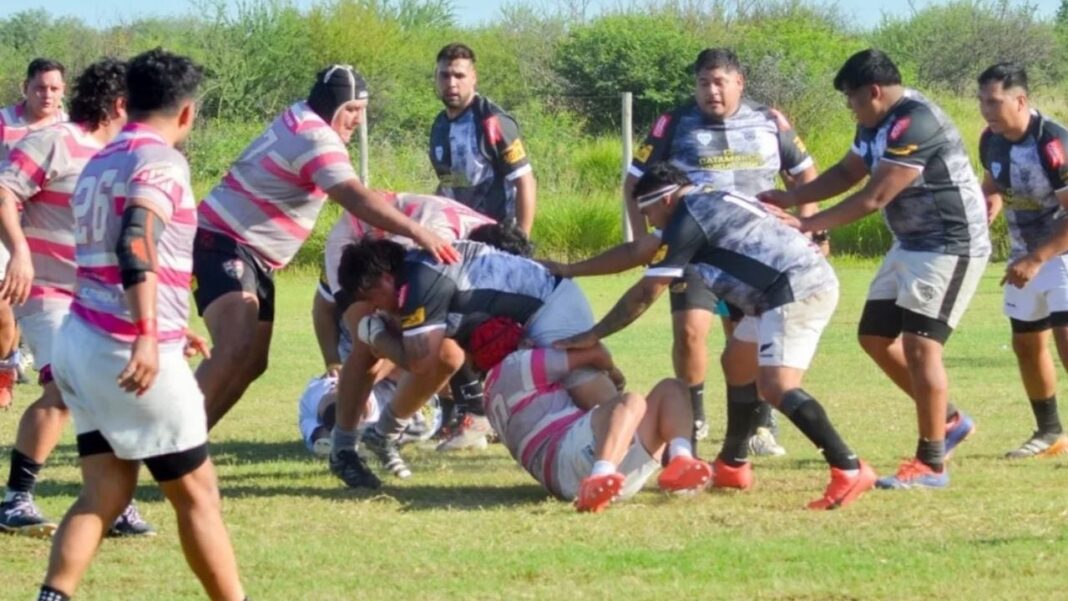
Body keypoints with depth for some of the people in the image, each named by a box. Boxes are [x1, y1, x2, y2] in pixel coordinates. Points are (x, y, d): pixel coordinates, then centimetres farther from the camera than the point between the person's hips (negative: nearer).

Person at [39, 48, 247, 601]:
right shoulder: (161, 161, -10)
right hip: (131, 350, -8)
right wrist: (148, 336, -35)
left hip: (81, 338, 8)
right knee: (196, 492, 3)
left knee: (105, 493, 6)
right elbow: (136, 247, -26)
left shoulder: (98, 165, 16)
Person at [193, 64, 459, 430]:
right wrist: (418, 233, -36)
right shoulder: (315, 138, -19)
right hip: (223, 244, -11)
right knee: (236, 351, -28)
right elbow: (356, 199, -31)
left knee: (252, 363, 9)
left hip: (254, 256, 11)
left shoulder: (299, 119, 12)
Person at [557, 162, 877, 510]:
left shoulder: (689, 218, -4)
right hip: (816, 279, 11)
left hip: (796, 292, -11)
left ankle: (849, 471, -29)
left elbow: (646, 294, -4)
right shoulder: (716, 204, 24)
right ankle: (732, 466, 34)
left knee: (777, 387, -21)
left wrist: (593, 336, 4)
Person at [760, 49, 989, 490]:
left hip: (951, 246, -11)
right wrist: (791, 198, 6)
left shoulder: (914, 123, -25)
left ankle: (931, 463, -8)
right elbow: (848, 173, 19)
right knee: (875, 336, 12)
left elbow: (874, 197, -25)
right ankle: (946, 420, 24)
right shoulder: (878, 123, 5)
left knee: (918, 344, -14)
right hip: (910, 244, 11)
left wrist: (809, 225, -20)